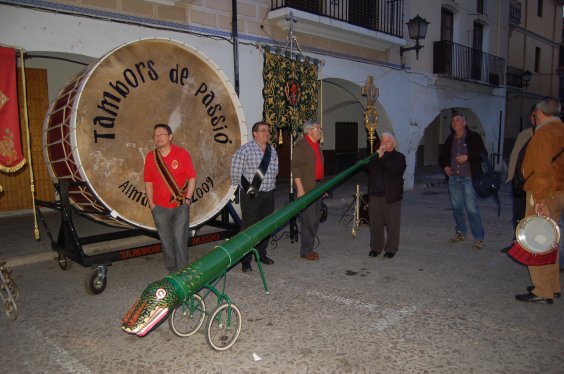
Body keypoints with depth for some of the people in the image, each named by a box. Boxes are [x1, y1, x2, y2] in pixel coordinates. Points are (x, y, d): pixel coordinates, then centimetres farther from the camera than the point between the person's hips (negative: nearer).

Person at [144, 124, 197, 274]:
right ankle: (172, 271, 25)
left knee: (180, 240, -4)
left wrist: (187, 199, -8)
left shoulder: (182, 153, -3)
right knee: (166, 242, 10)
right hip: (160, 208, 3)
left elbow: (192, 178, -1)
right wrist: (151, 204, 4)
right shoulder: (150, 157, 5)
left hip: (180, 206, -3)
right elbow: (148, 182, 9)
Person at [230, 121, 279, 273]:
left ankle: (261, 254, 29)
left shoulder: (272, 150, 11)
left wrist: (270, 185, 16)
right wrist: (242, 185, -5)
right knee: (249, 226, -4)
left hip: (268, 193, 7)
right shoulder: (246, 149, -11)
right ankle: (245, 260, 5)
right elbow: (235, 169, -11)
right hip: (251, 195, -7)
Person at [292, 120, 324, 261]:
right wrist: (300, 188, -19)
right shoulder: (301, 145, -8)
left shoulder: (318, 146, 18)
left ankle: (309, 248, 22)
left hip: (317, 186, 8)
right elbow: (295, 167, -14)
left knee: (315, 219, 11)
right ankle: (306, 251, 4)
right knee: (308, 220, -6)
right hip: (306, 188, -8)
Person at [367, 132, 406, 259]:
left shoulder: (399, 157, 0)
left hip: (391, 197, -4)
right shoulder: (375, 156, 14)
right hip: (375, 196, 4)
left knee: (392, 224, 3)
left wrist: (383, 156, -20)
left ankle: (391, 249, 14)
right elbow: (367, 167, -2)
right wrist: (377, 154, -12)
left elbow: (397, 169, -21)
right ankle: (376, 247, 21)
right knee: (375, 224, 9)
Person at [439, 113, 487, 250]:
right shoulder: (450, 140, 13)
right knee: (456, 207, 12)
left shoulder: (474, 137, -3)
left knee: (472, 209, -8)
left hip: (469, 178, -5)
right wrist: (445, 166, 8)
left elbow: (483, 155, -6)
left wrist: (468, 157, -18)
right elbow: (443, 156, 25)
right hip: (453, 178, 5)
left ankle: (479, 239, 0)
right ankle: (460, 232, 28)